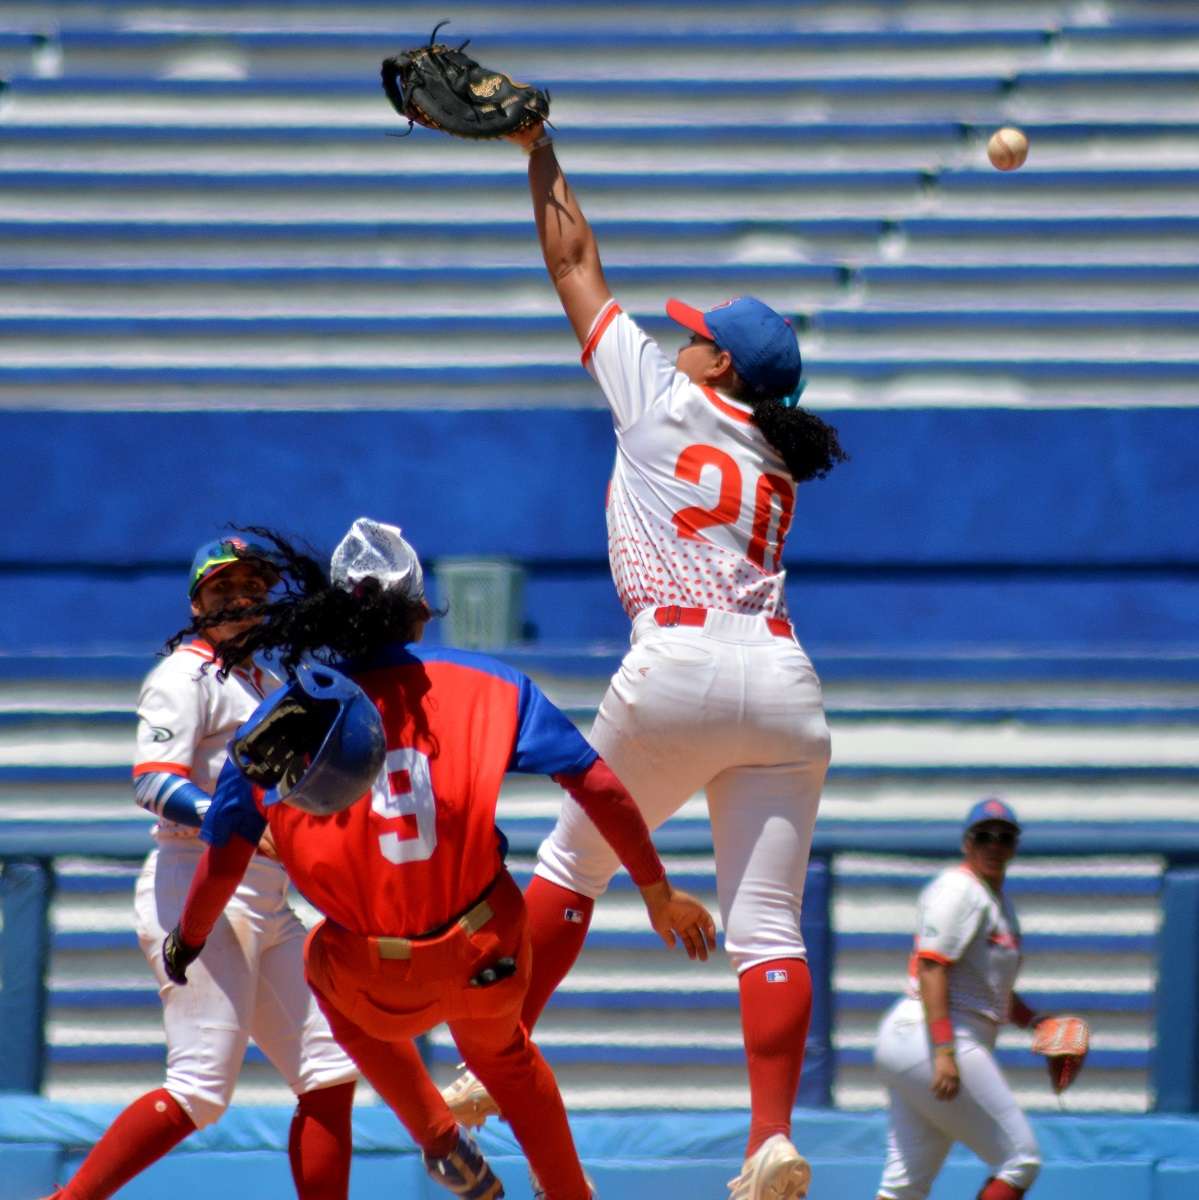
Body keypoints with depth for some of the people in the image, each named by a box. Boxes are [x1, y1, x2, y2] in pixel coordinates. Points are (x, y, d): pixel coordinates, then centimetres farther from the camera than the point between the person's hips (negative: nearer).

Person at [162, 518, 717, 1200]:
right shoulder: (486, 685, -1)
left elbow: (225, 861, 3)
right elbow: (599, 787, -3)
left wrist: (186, 946, 21)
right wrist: (657, 891, 8)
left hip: (379, 993, -1)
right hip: (491, 963, 1)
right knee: (501, 1052, 36)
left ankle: (441, 1141, 30)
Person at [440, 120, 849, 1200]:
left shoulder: (665, 398, 10)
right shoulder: (778, 468, 23)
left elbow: (575, 264, 19)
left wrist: (540, 154, 28)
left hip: (680, 667, -4)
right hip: (786, 686, 4)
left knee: (574, 861, 15)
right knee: (766, 920, -3)